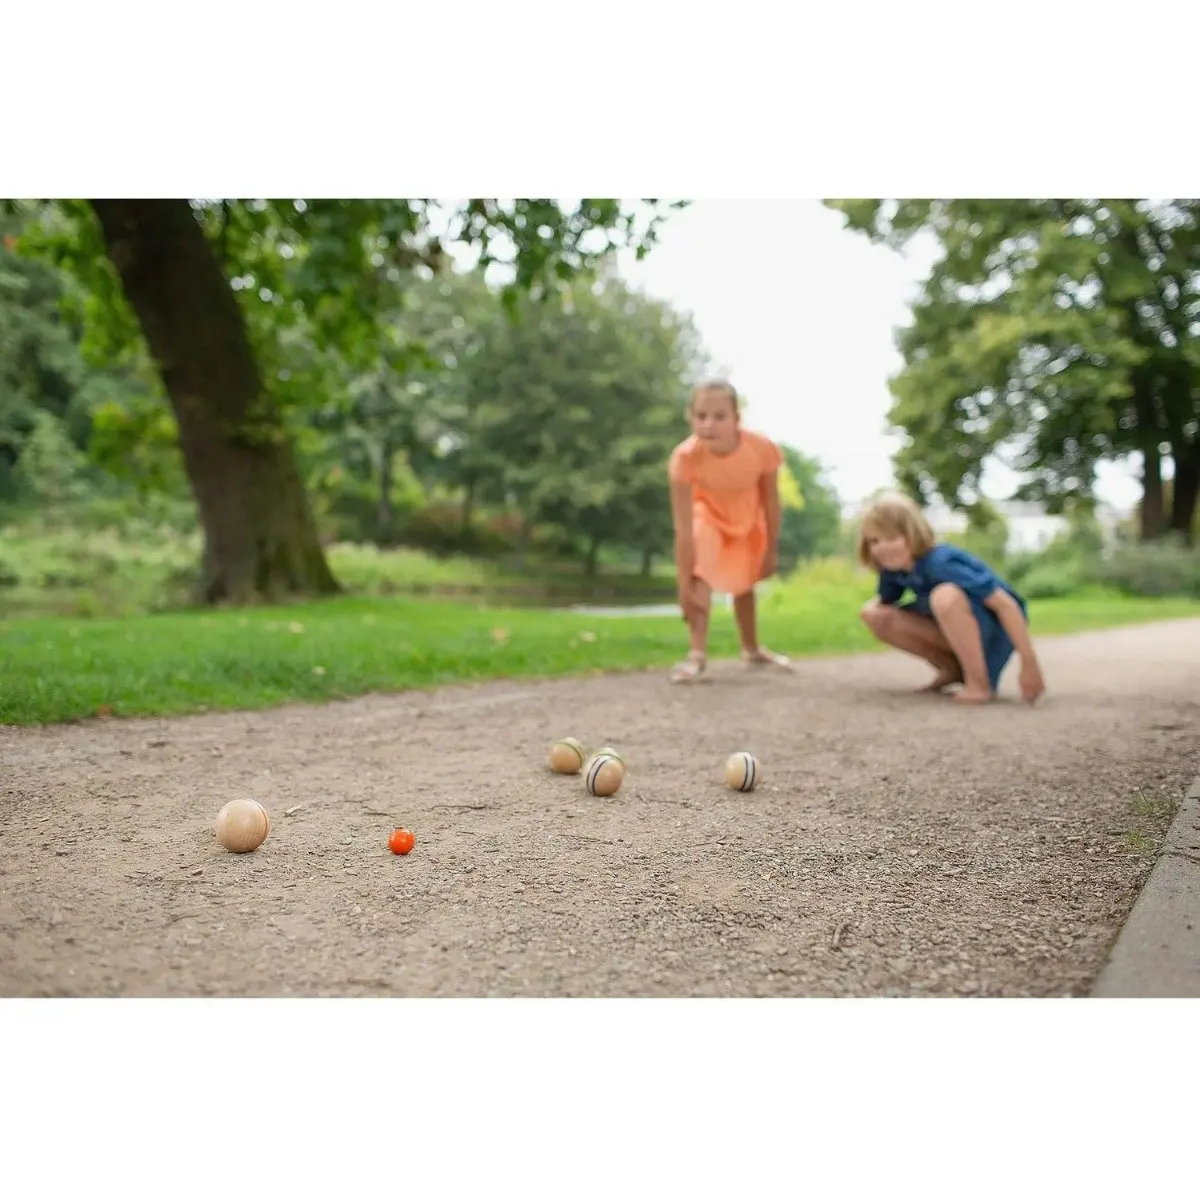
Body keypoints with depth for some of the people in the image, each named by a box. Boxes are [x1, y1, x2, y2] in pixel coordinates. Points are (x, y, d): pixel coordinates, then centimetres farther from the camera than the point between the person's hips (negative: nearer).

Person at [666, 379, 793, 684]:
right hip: (708, 513, -2)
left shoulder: (762, 448, -39)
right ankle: (697, 653, -21)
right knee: (702, 574, -27)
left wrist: (772, 551, -10)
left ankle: (752, 650, 40)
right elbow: (683, 530, -39)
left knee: (744, 583, 19)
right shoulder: (685, 456, -42)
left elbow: (771, 501, -20)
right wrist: (684, 585, -37)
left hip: (748, 518, 2)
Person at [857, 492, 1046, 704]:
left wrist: (1029, 663, -30)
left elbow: (1005, 603, -29)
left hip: (994, 627, -7)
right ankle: (953, 669, 5)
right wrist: (874, 610, -18)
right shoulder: (893, 567, -8)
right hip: (959, 628, 7)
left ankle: (980, 683, -19)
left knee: (945, 596, -38)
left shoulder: (941, 562, -29)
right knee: (874, 616, -9)